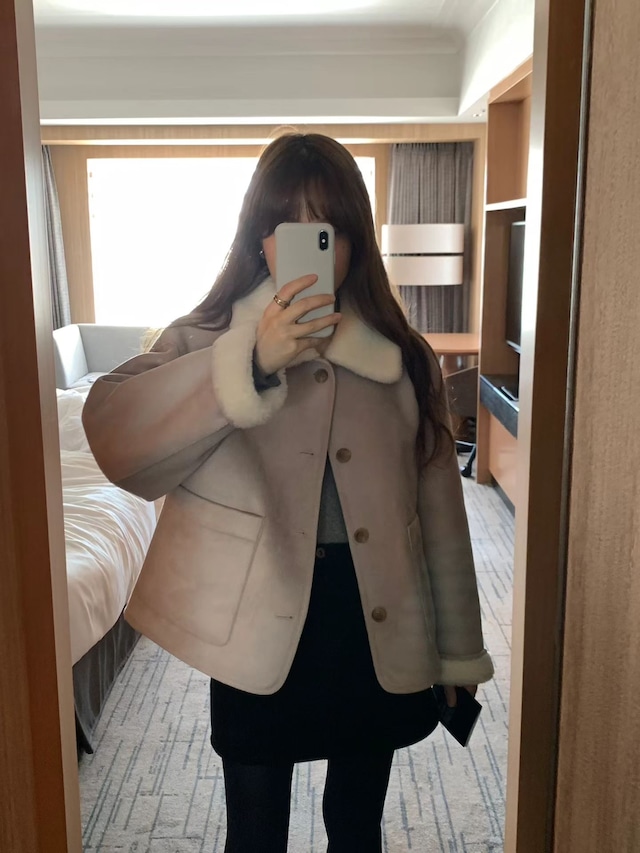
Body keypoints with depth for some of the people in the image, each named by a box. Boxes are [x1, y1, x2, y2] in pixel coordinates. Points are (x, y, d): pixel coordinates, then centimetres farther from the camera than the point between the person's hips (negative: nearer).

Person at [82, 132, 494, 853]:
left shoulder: (400, 356, 1)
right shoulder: (210, 338, -6)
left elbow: (437, 502, 3)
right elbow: (114, 435, -25)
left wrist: (459, 650, 6)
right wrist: (252, 362, -35)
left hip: (378, 626, 2)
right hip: (262, 629, -1)